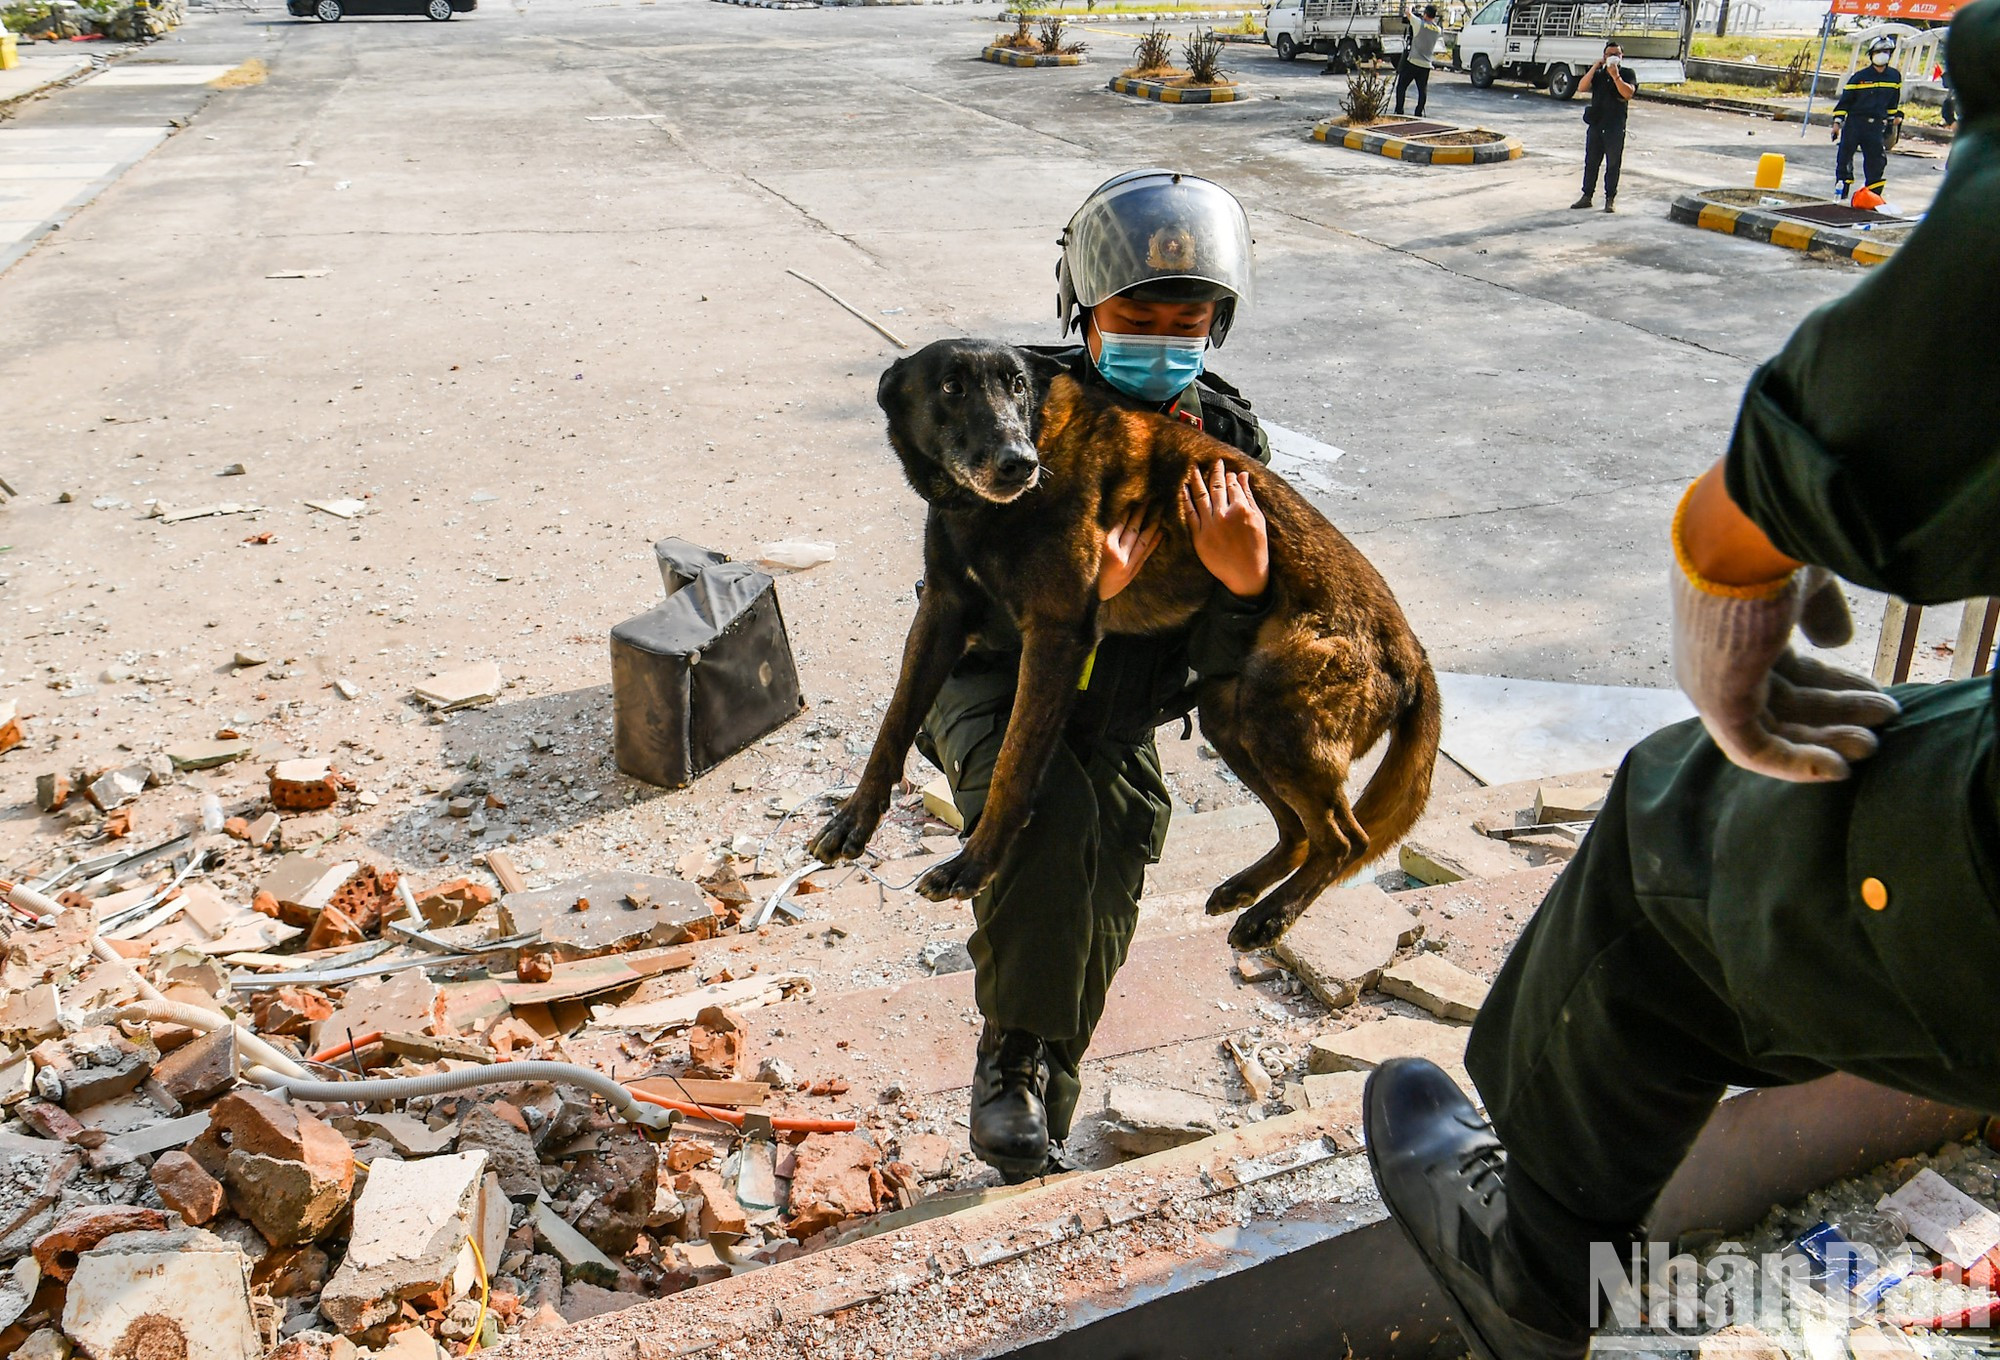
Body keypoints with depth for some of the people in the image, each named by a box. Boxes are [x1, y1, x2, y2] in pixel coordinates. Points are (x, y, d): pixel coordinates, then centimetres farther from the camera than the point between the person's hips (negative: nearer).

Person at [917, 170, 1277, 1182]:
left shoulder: (1228, 443, -14)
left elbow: (1224, 676, -17)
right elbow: (967, 613, -25)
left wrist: (1243, 582, -40)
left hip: (1114, 720, 4)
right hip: (994, 683, -4)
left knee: (1091, 938, 11)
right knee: (1051, 810, -36)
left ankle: (1029, 1157, 36)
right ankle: (1010, 1058, -15)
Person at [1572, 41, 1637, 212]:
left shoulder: (1627, 74, 2)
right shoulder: (1598, 74, 11)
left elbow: (1628, 93, -16)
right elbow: (1581, 88, -5)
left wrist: (1615, 76, -20)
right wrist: (1595, 67, -10)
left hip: (1615, 128, -3)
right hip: (1595, 125, 3)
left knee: (1613, 164, 1)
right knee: (1591, 162, 7)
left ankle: (1610, 199, 6)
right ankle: (1587, 196, 15)